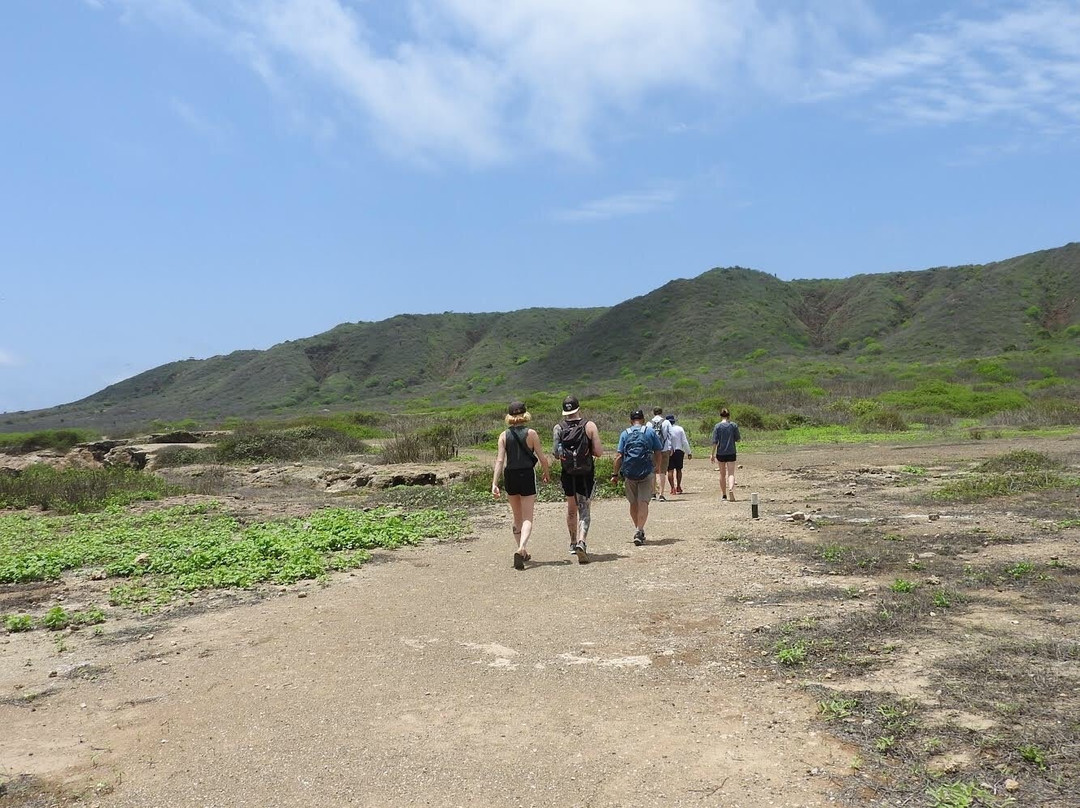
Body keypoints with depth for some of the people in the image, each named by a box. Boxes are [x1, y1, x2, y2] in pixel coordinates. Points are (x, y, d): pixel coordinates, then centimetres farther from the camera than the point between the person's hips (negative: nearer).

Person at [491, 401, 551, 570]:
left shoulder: (504, 435, 0)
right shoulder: (531, 433, -5)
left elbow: (500, 460, -8)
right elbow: (542, 458, -3)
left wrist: (494, 483, -10)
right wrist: (547, 474, 14)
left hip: (510, 477, 3)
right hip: (527, 475, -3)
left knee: (517, 518, 19)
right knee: (527, 518, -1)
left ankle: (522, 551, 26)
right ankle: (521, 548, -24)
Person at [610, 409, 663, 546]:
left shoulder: (625, 433, 8)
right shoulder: (650, 431, 6)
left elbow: (619, 456, 0)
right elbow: (658, 453, 4)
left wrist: (615, 474, 4)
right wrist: (656, 467, 19)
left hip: (629, 472, 2)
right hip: (646, 472, -2)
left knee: (633, 503, 15)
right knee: (643, 502, -4)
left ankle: (638, 530, 26)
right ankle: (639, 531, -19)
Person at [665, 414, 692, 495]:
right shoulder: (680, 429, 2)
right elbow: (685, 442, 2)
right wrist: (688, 453, 7)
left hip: (669, 452, -2)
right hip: (679, 451, 2)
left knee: (670, 470, 0)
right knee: (678, 469, 15)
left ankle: (672, 487, -10)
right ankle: (678, 487, 18)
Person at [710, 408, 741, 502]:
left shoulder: (717, 426, -5)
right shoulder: (734, 425, -2)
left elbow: (714, 442, -7)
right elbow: (738, 439, 1)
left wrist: (712, 454, -2)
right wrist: (741, 437, 24)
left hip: (720, 453, 0)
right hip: (731, 453, 0)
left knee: (722, 475, 13)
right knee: (731, 474, -1)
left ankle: (723, 495, 21)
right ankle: (731, 489, -28)